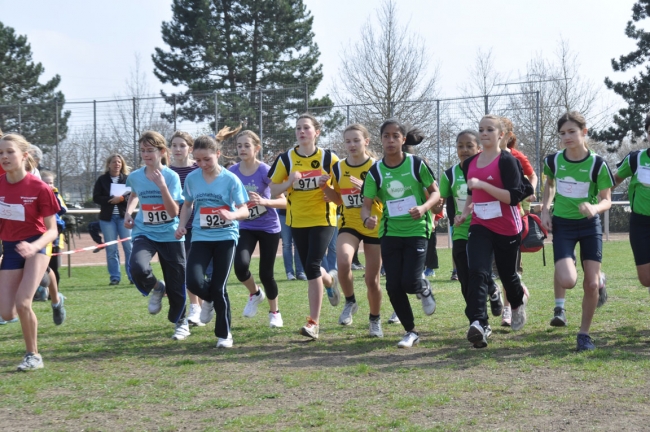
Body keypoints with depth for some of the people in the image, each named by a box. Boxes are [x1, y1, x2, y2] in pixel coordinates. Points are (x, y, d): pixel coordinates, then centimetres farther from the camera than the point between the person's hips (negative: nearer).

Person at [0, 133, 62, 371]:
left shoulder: (39, 188, -18)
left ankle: (33, 355, 2)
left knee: (22, 302, -20)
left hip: (35, 246, -4)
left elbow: (52, 230, -16)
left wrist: (34, 246, -33)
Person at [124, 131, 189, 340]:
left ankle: (181, 322, 30)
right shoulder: (135, 177, -2)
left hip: (170, 235, -2)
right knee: (137, 268, -29)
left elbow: (174, 211, -20)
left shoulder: (171, 176, -12)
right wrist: (128, 213, 7)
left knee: (176, 284, 5)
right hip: (144, 233, 2)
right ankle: (155, 288, 4)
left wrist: (162, 186, -28)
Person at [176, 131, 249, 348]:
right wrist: (181, 225, 0)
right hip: (201, 237, 2)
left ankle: (224, 334, 14)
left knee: (219, 287, -4)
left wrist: (232, 215, -31)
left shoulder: (231, 179, -9)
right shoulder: (192, 178, 0)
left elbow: (244, 210, -9)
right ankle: (209, 299, 20)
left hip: (226, 237, -2)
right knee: (194, 282, -17)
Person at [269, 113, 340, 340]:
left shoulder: (328, 158, -5)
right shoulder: (286, 159, -1)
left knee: (312, 266, -15)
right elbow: (273, 190, 0)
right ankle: (330, 280, 50)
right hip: (297, 220, 3)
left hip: (322, 219, -3)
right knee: (309, 268, 11)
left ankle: (313, 322, -9)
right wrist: (289, 182, -19)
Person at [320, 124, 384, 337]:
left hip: (375, 226, -2)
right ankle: (350, 302, -3)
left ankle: (375, 319, 29)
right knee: (343, 261, -29)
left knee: (372, 279, 4)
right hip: (349, 224, 2)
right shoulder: (338, 168, 1)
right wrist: (326, 187, -6)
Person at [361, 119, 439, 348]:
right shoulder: (376, 171, -2)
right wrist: (367, 218, -26)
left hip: (417, 230, -3)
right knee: (393, 286, 0)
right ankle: (411, 331, 18)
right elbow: (367, 203, -3)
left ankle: (425, 289, 24)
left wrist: (424, 207, -20)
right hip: (390, 232, 3)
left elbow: (435, 192, 1)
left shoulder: (417, 164, -7)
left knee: (410, 282, -15)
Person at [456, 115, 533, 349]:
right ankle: (479, 325, -27)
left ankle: (519, 301, 47)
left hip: (506, 228, -4)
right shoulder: (470, 163, 10)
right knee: (477, 272, -18)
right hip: (480, 226, 4)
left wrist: (482, 184, -25)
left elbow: (514, 196, -19)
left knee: (507, 274, 12)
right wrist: (465, 213, 8)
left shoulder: (507, 161, -10)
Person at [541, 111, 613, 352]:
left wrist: (595, 208, -31)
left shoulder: (597, 164, -12)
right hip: (562, 225, 0)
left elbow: (607, 200, -9)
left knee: (591, 284, -5)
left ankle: (584, 334, 15)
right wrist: (545, 209, 5)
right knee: (568, 281, -22)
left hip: (590, 225, 0)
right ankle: (559, 306, 16)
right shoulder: (554, 161, -5)